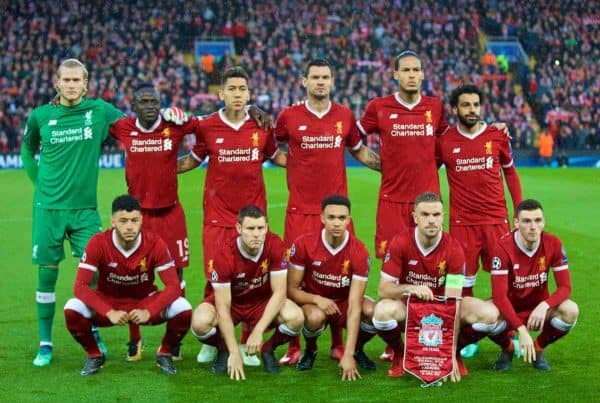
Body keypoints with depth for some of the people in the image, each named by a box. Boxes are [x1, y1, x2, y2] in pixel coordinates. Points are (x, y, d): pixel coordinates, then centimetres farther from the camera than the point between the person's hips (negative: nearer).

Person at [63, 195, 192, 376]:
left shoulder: (155, 243, -19)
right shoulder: (98, 243, -20)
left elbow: (173, 286, -20)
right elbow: (81, 286, -23)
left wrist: (148, 312, -36)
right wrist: (109, 313, -36)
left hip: (145, 302, 0)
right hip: (108, 302, 0)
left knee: (183, 309, -28)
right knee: (72, 310, -30)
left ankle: (165, 354, 3)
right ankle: (94, 355, 1)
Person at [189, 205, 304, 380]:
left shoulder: (274, 245, -23)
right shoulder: (224, 256, -28)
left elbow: (279, 292, -21)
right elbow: (223, 308, -28)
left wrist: (258, 331, -30)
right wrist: (235, 353, -33)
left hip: (263, 301, 2)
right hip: (229, 300, -1)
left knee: (295, 317, -29)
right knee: (200, 322, -34)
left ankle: (268, 349, 4)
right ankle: (223, 350, 2)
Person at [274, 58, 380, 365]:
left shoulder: (344, 116, 7)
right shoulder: (289, 116, 1)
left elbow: (359, 150, 22)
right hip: (300, 210, -2)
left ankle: (337, 343, 15)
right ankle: (294, 346, 6)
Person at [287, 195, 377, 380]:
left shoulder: (359, 252, -22)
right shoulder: (303, 245, -19)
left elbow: (354, 307, -27)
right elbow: (292, 290, -10)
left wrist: (348, 355, -33)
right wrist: (316, 299, -32)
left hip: (345, 303, 1)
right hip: (314, 302, -1)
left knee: (373, 312, -31)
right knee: (315, 316, -38)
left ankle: (357, 351, 3)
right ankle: (310, 351, -1)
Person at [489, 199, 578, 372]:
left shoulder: (554, 244, -14)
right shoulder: (503, 247, -23)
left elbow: (565, 287, -12)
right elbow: (499, 295, -27)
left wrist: (545, 305, -34)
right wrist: (521, 330, -37)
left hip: (539, 309, 2)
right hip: (510, 309, -2)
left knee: (570, 311, -28)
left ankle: (538, 348, 2)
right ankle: (507, 348, 2)